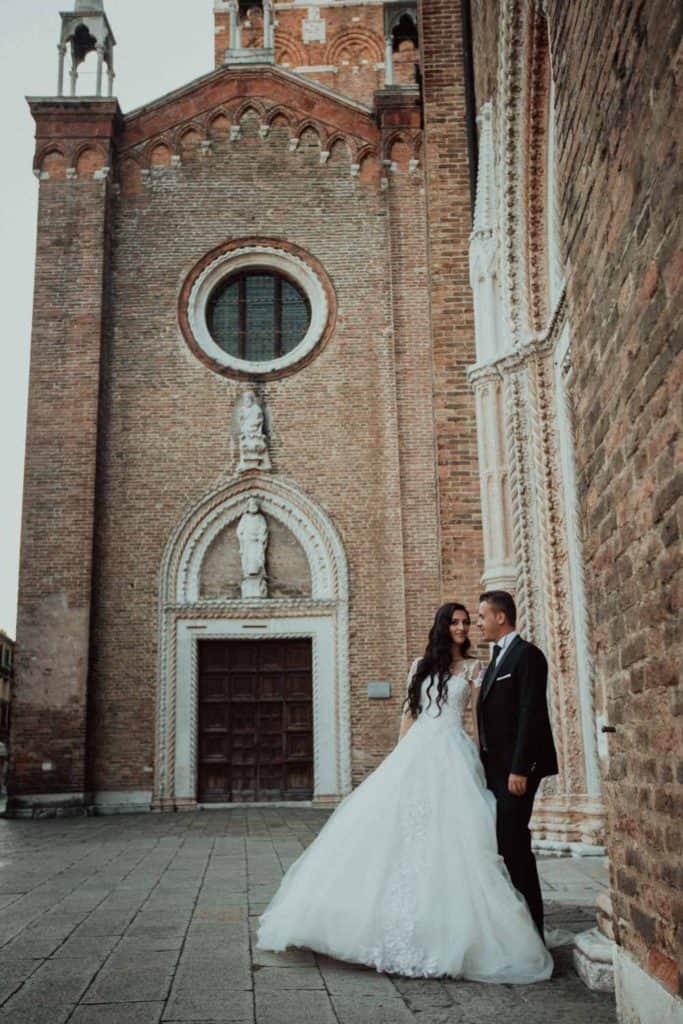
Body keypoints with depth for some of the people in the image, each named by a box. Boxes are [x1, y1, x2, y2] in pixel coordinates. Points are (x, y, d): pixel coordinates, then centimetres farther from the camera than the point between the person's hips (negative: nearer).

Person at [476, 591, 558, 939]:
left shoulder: (526, 655, -10)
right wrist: (487, 766, 12)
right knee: (503, 842, 10)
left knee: (513, 842, -8)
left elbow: (530, 714, -17)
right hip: (496, 767, 9)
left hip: (516, 767, -9)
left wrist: (519, 769, -21)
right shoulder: (498, 659, 17)